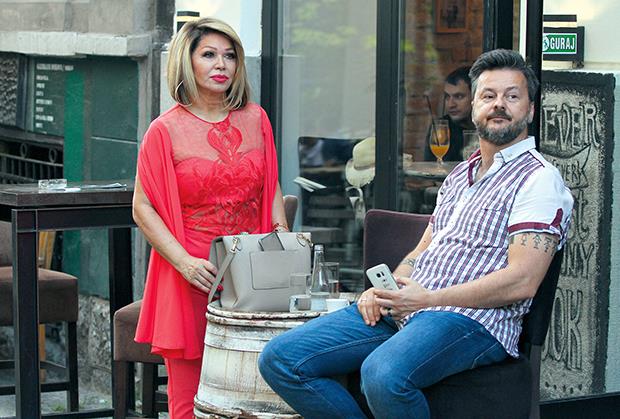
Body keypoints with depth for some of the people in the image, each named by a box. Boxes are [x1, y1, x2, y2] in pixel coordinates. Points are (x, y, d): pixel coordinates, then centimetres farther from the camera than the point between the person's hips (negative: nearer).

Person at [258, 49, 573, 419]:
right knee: (280, 359, -7)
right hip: (400, 310, 8)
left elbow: (521, 281, -13)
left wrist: (428, 299, -13)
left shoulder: (539, 178, -2)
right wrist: (383, 290, 3)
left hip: (472, 319, -8)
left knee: (383, 374, -40)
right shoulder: (460, 175, 26)